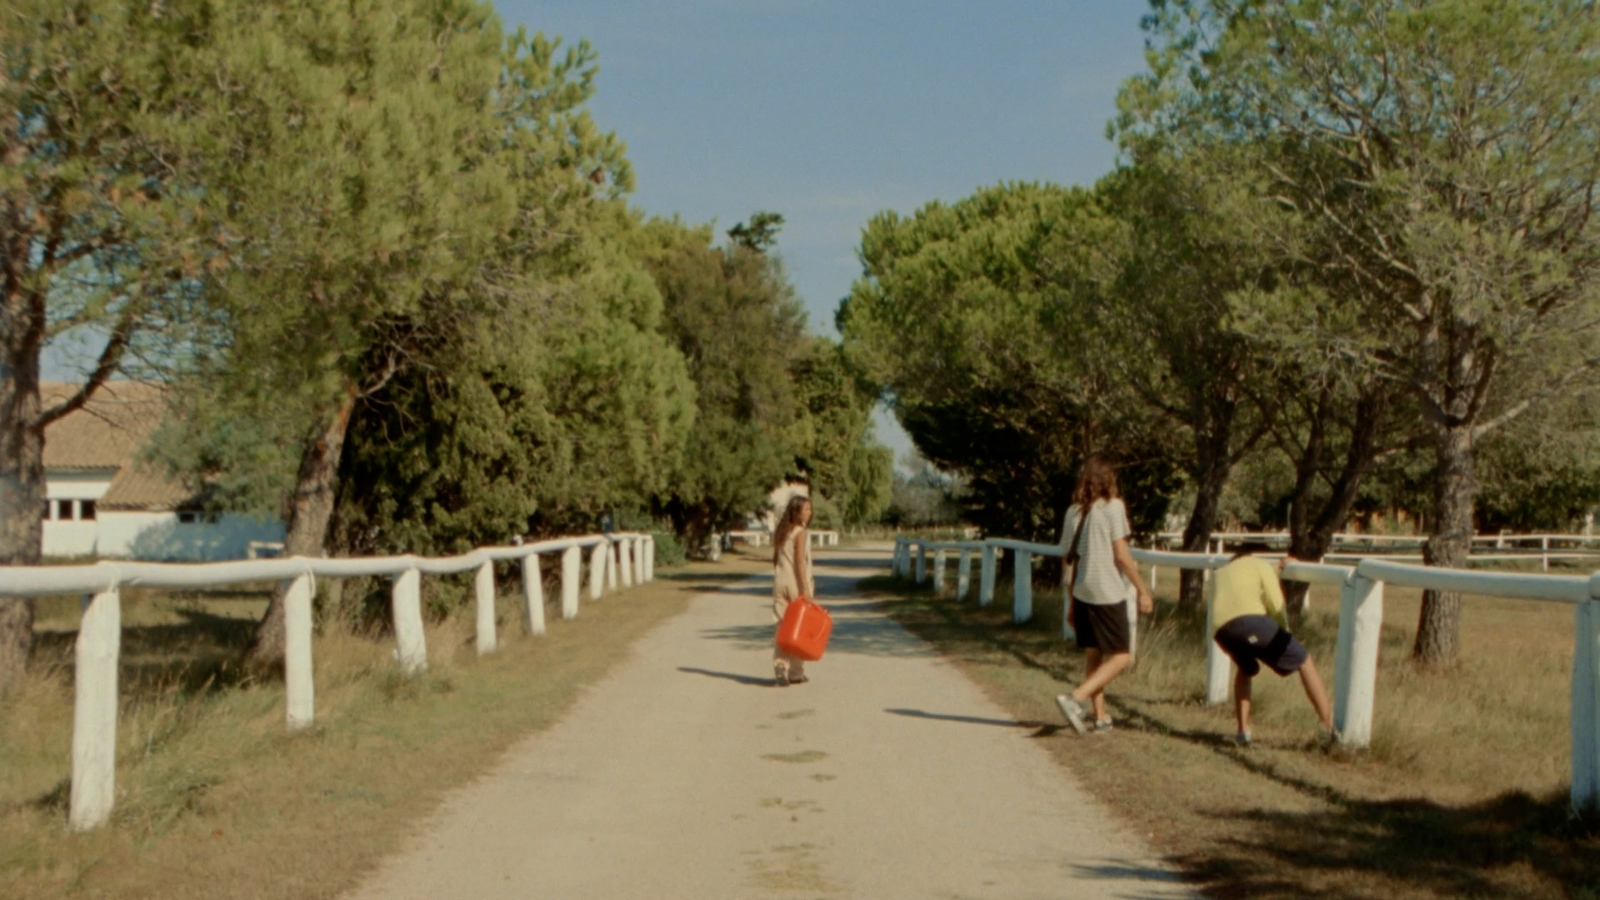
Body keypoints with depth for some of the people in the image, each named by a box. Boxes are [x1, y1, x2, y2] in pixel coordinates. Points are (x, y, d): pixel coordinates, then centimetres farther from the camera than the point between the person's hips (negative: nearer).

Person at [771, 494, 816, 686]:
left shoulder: (781, 532, 10)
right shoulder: (800, 533, -11)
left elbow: (775, 559, 12)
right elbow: (800, 562, -17)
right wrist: (806, 588, -18)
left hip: (780, 582, 6)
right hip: (796, 584, -6)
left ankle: (779, 666, -7)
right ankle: (796, 672, 6)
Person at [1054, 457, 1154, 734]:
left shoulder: (1073, 511, 9)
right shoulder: (1112, 506, -7)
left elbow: (1066, 560, 12)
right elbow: (1121, 555, -12)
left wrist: (1071, 601, 20)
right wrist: (1142, 589, -5)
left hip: (1082, 593, 6)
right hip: (1108, 593, -6)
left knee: (1093, 655, 15)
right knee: (1121, 656, 0)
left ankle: (1100, 716, 15)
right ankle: (1076, 699, -15)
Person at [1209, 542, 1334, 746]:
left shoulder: (1219, 573, 38)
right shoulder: (1258, 564, 24)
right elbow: (1276, 606, 16)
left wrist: (1277, 568, 60)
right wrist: (1285, 635, 29)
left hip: (1221, 631, 5)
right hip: (1250, 620, -5)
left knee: (1246, 670, 34)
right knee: (1304, 662, 8)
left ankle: (1243, 731, 23)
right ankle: (1330, 727, -2)